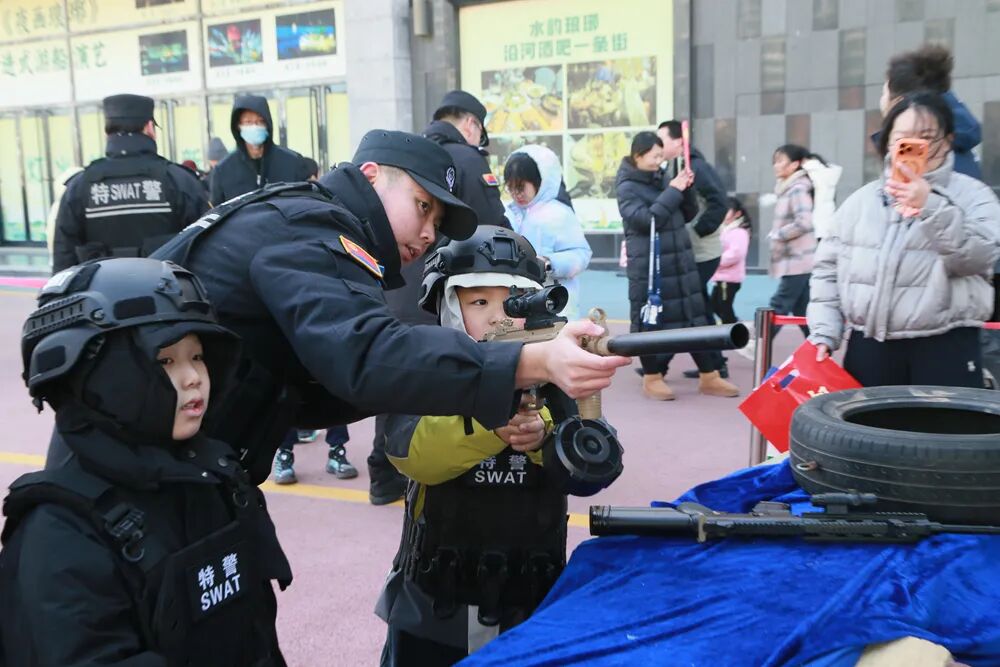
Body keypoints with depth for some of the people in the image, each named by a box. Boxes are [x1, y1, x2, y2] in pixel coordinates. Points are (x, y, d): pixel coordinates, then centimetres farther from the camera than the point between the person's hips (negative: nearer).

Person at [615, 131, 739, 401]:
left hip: (681, 261, 6)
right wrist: (673, 191, -17)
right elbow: (646, 219, -20)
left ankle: (709, 377, 15)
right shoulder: (627, 187, -6)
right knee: (651, 321, 1)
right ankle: (651, 378, 17)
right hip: (648, 266, -6)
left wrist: (686, 189, -4)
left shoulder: (662, 178, 10)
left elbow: (689, 214, 14)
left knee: (695, 317, 8)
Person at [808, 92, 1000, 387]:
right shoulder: (861, 200, 12)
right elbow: (828, 268, 12)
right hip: (868, 349, 3)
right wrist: (824, 332, 3)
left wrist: (931, 206, -23)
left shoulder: (971, 195, 2)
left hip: (945, 351, -3)